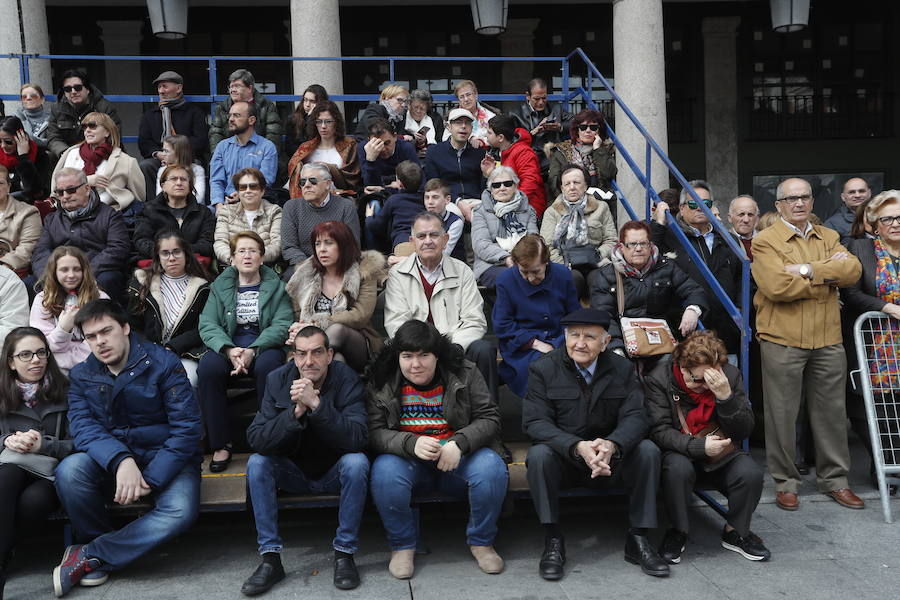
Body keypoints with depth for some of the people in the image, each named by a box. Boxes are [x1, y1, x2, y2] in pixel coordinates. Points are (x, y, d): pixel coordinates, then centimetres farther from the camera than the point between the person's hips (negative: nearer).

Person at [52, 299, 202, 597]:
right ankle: (96, 540, -4)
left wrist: (150, 479, -22)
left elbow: (186, 427, -14)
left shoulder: (163, 363, -9)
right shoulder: (81, 375, 4)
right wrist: (121, 460, -32)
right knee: (69, 469, -29)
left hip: (164, 458, -3)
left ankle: (89, 556, -15)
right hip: (108, 459, 3)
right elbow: (82, 426, -11)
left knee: (181, 511, -32)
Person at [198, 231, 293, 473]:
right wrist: (229, 349, -20)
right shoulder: (220, 286, 14)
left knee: (267, 366, -36)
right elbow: (207, 324, 1)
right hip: (227, 346, 2)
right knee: (208, 368, -31)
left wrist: (253, 350, -20)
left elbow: (282, 324, -4)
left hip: (264, 346, -2)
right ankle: (221, 444, -20)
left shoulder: (275, 285, 8)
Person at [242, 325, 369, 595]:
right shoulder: (278, 380, -12)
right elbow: (255, 439, -21)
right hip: (293, 474, 2)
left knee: (356, 462, -30)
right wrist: (296, 412, -36)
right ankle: (270, 559, -15)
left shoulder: (347, 380, -18)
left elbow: (357, 439, -31)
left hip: (335, 472, -2)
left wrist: (316, 404, -40)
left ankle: (344, 553, -16)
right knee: (256, 462, -22)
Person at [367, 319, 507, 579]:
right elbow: (375, 432, -8)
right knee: (384, 471, -32)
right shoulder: (382, 383, -3)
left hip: (458, 459, 0)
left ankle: (481, 541, -2)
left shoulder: (464, 373, -2)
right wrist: (411, 444, -28)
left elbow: (489, 418, -4)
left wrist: (458, 444, -23)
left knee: (492, 467, -29)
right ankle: (402, 545, -6)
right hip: (409, 460, 0)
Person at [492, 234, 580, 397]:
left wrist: (559, 344, -8)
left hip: (558, 340, 3)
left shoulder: (563, 275, 1)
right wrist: (535, 343, -14)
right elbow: (502, 326, -4)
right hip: (521, 347, -3)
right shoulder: (505, 280, -5)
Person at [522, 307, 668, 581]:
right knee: (539, 454, -32)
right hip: (562, 461, -2)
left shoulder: (622, 369, 0)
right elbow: (535, 422, -16)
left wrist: (612, 444, -34)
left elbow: (634, 417, -10)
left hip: (610, 461, 2)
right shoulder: (543, 369, -7)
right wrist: (577, 447, -33)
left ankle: (638, 539, -10)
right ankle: (553, 541, -19)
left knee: (648, 450, -22)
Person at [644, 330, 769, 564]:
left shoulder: (730, 375, -7)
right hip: (680, 453, -2)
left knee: (751, 473, -25)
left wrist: (726, 395, -26)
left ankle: (735, 531, 3)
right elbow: (659, 431, -17)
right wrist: (699, 446, -30)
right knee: (678, 469, -35)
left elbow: (744, 431, -8)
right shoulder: (659, 379, -14)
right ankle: (678, 532, -9)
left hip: (722, 456, 3)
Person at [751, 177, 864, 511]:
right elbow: (776, 286, -18)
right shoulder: (765, 241, -3)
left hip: (828, 340, 5)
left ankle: (834, 479, 26)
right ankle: (785, 482, 17)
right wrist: (829, 276, -7)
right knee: (782, 413, 4)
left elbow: (853, 271, -5)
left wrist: (809, 269, -16)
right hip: (782, 341, -4)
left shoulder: (828, 237, 13)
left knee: (831, 411, 12)